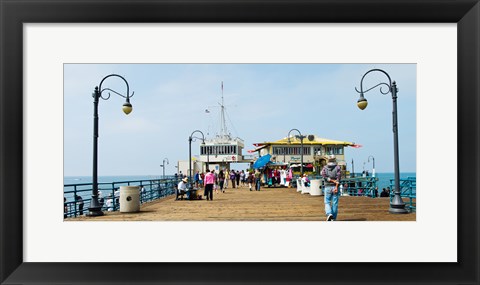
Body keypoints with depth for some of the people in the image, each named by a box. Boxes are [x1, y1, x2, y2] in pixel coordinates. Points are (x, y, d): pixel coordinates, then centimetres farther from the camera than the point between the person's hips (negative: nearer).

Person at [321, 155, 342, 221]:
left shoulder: (325, 168, 4)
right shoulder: (337, 167, -1)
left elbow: (324, 176, -11)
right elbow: (338, 176, -15)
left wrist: (332, 180, -11)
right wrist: (336, 187, -21)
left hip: (327, 187, 0)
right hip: (335, 187, 0)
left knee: (327, 202, 9)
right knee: (335, 203, 7)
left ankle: (329, 214, -16)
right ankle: (334, 218, 10)